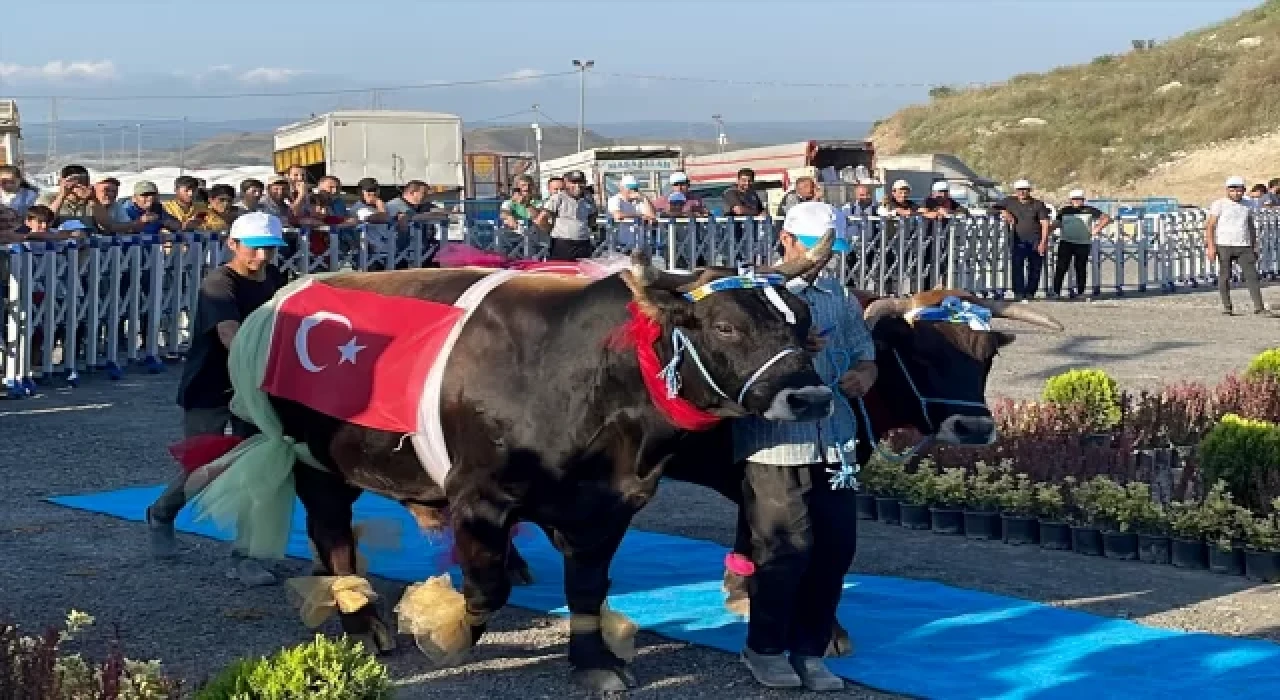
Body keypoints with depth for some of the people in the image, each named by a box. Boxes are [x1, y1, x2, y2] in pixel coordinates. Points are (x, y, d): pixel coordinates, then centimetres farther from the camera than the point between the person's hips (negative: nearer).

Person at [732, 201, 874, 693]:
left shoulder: (841, 299, 15)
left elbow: (865, 357, 20)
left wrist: (862, 376, -3)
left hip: (834, 444, 6)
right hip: (773, 445, -5)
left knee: (836, 546, 6)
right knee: (784, 549, -3)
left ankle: (808, 649, 20)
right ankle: (765, 648, 15)